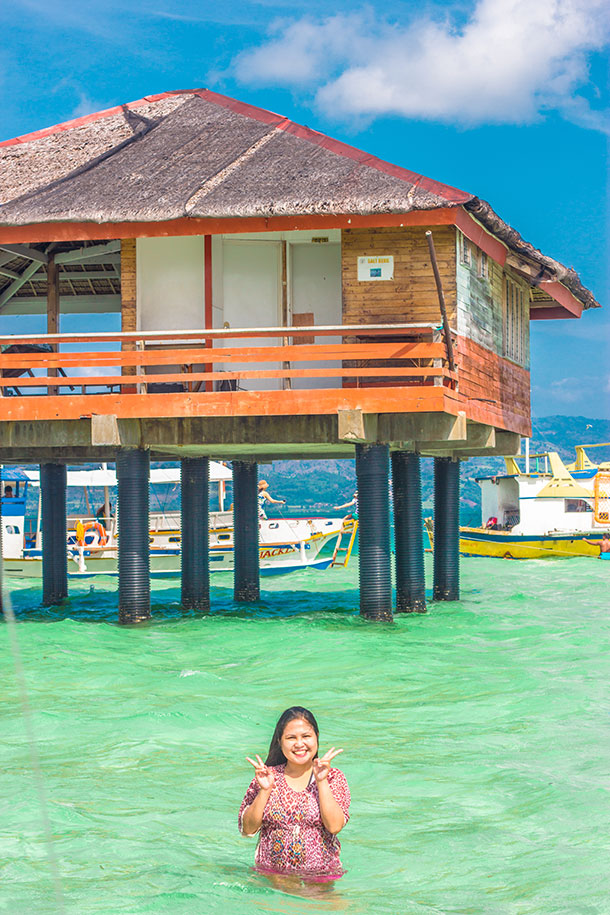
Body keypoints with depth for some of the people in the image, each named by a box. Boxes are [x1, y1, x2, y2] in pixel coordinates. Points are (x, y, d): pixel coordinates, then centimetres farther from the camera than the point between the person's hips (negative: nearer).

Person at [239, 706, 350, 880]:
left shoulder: (334, 778, 5)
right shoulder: (268, 776, 8)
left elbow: (334, 826, -9)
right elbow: (247, 829, 1)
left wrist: (321, 782, -11)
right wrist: (265, 790, -9)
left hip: (320, 875, -1)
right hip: (270, 875, 1)